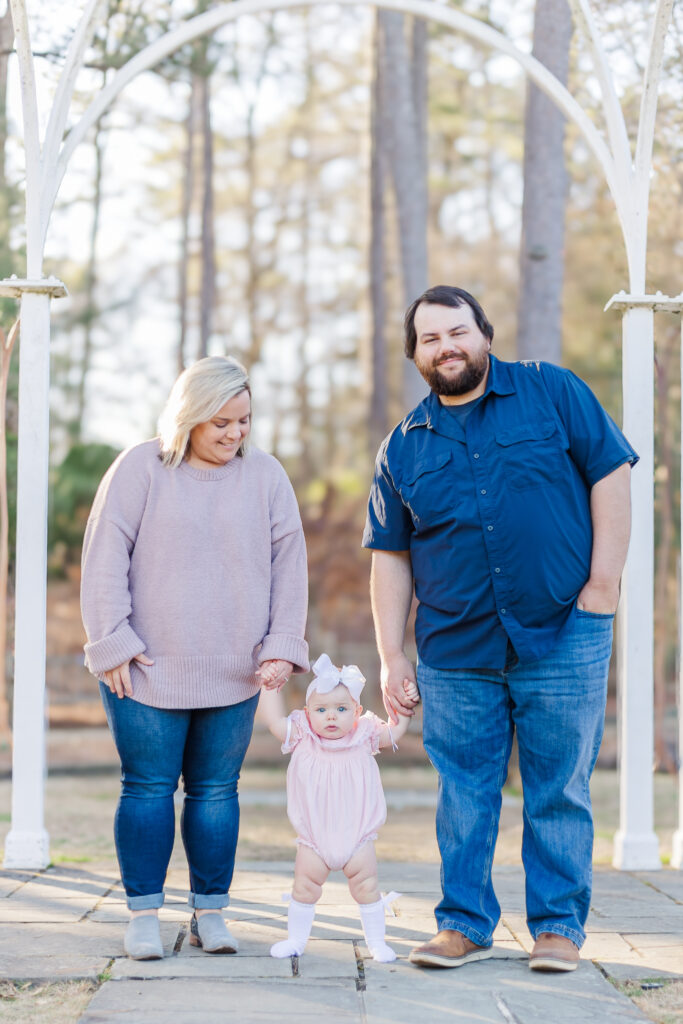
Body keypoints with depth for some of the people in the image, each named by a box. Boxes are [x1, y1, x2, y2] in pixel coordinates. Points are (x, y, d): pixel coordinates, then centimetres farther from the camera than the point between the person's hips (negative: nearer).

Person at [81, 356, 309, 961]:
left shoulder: (266, 476, 7)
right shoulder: (141, 469, 0)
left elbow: (289, 564, 9)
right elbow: (106, 559, -2)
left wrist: (282, 645, 2)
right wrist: (113, 643, -7)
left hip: (233, 674, 2)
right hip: (147, 671, -2)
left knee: (216, 792, 5)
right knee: (148, 789, 0)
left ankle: (210, 912, 15)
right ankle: (144, 916, 8)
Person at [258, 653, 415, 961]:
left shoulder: (364, 737, -2)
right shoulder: (302, 738, -4)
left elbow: (395, 733, 9)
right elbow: (273, 720, -7)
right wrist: (270, 687, -8)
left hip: (357, 835, 0)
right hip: (314, 838, 0)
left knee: (367, 887, 2)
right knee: (304, 886, 4)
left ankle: (376, 941, 15)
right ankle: (295, 938, 20)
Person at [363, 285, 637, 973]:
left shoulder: (553, 394, 3)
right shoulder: (404, 447, 10)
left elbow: (611, 475, 1)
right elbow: (390, 558, 12)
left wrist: (603, 584, -6)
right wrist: (391, 657, 6)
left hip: (562, 639, -2)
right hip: (456, 656, 2)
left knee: (560, 792, 3)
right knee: (463, 793, 6)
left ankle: (558, 924, 14)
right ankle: (464, 923, 17)